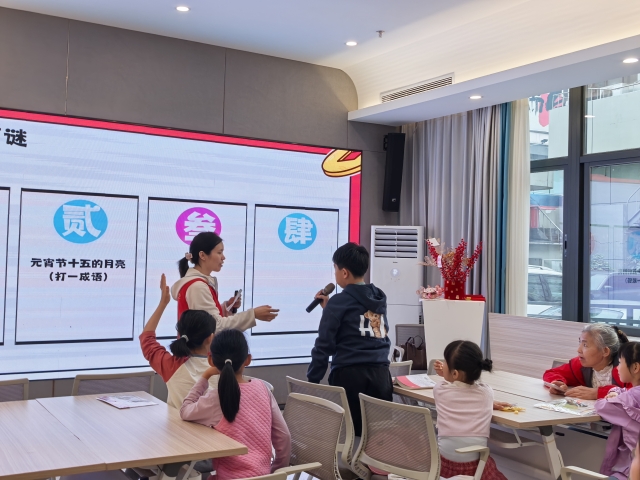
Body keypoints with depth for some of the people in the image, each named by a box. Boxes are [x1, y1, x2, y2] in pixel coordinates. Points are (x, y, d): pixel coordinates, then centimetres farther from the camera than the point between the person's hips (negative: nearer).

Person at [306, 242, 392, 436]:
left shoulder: (339, 302, -4)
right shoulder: (380, 298, 14)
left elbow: (324, 345, -5)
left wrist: (312, 381, 1)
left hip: (349, 375, -5)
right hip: (380, 374, 5)